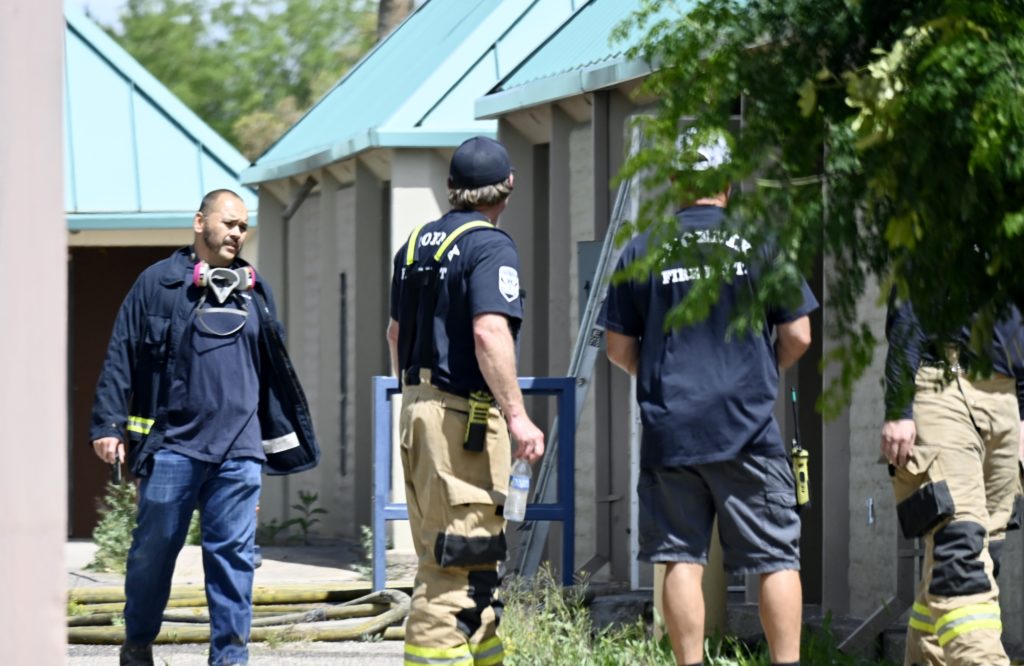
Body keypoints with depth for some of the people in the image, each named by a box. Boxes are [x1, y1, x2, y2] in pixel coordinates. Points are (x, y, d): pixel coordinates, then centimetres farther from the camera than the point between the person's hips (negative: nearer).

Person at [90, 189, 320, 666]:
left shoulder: (255, 292, 16)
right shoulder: (158, 283, 3)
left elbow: (274, 372, 23)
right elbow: (121, 359, 1)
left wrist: (283, 439, 22)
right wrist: (108, 425, -6)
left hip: (238, 449, 3)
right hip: (172, 444, -3)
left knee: (233, 554, -1)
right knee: (154, 548, 3)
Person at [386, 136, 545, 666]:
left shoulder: (415, 244, 14)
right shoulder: (490, 246, -12)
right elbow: (489, 333, -24)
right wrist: (518, 417, -24)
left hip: (418, 407, 9)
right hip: (467, 414, -9)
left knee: (442, 555, 15)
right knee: (459, 560, -8)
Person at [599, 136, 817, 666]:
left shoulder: (642, 249, 4)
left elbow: (619, 349, 6)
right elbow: (798, 335, 1)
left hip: (669, 428, 2)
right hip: (747, 426, -2)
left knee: (682, 559, 5)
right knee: (776, 557, 3)